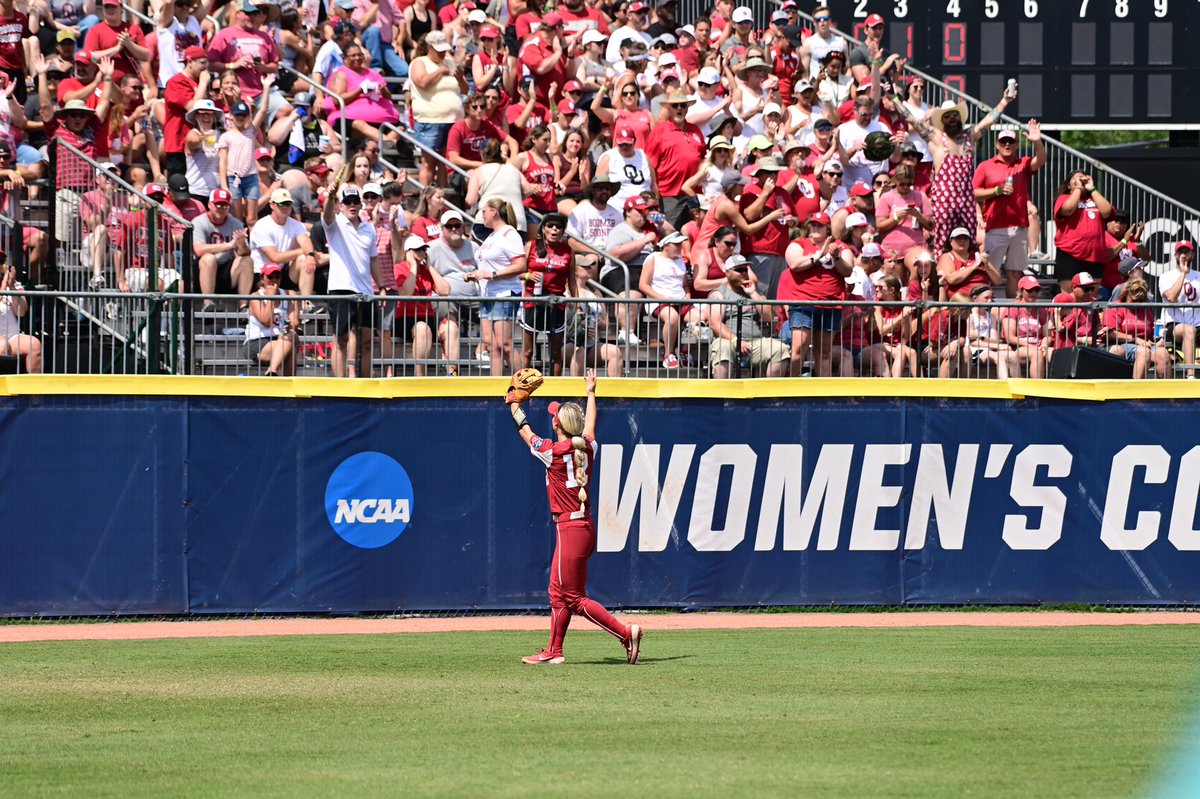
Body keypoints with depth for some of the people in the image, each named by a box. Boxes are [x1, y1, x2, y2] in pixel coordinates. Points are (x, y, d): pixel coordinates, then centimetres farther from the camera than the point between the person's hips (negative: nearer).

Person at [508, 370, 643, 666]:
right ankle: (554, 652, 21)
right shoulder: (588, 448, 5)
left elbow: (525, 431, 5)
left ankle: (627, 633, -12)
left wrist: (515, 405, 24)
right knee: (559, 593, 16)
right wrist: (591, 394, 45)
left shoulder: (553, 452, -13)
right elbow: (590, 426, 28)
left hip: (569, 529, -8)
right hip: (585, 528, 8)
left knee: (575, 599, -5)